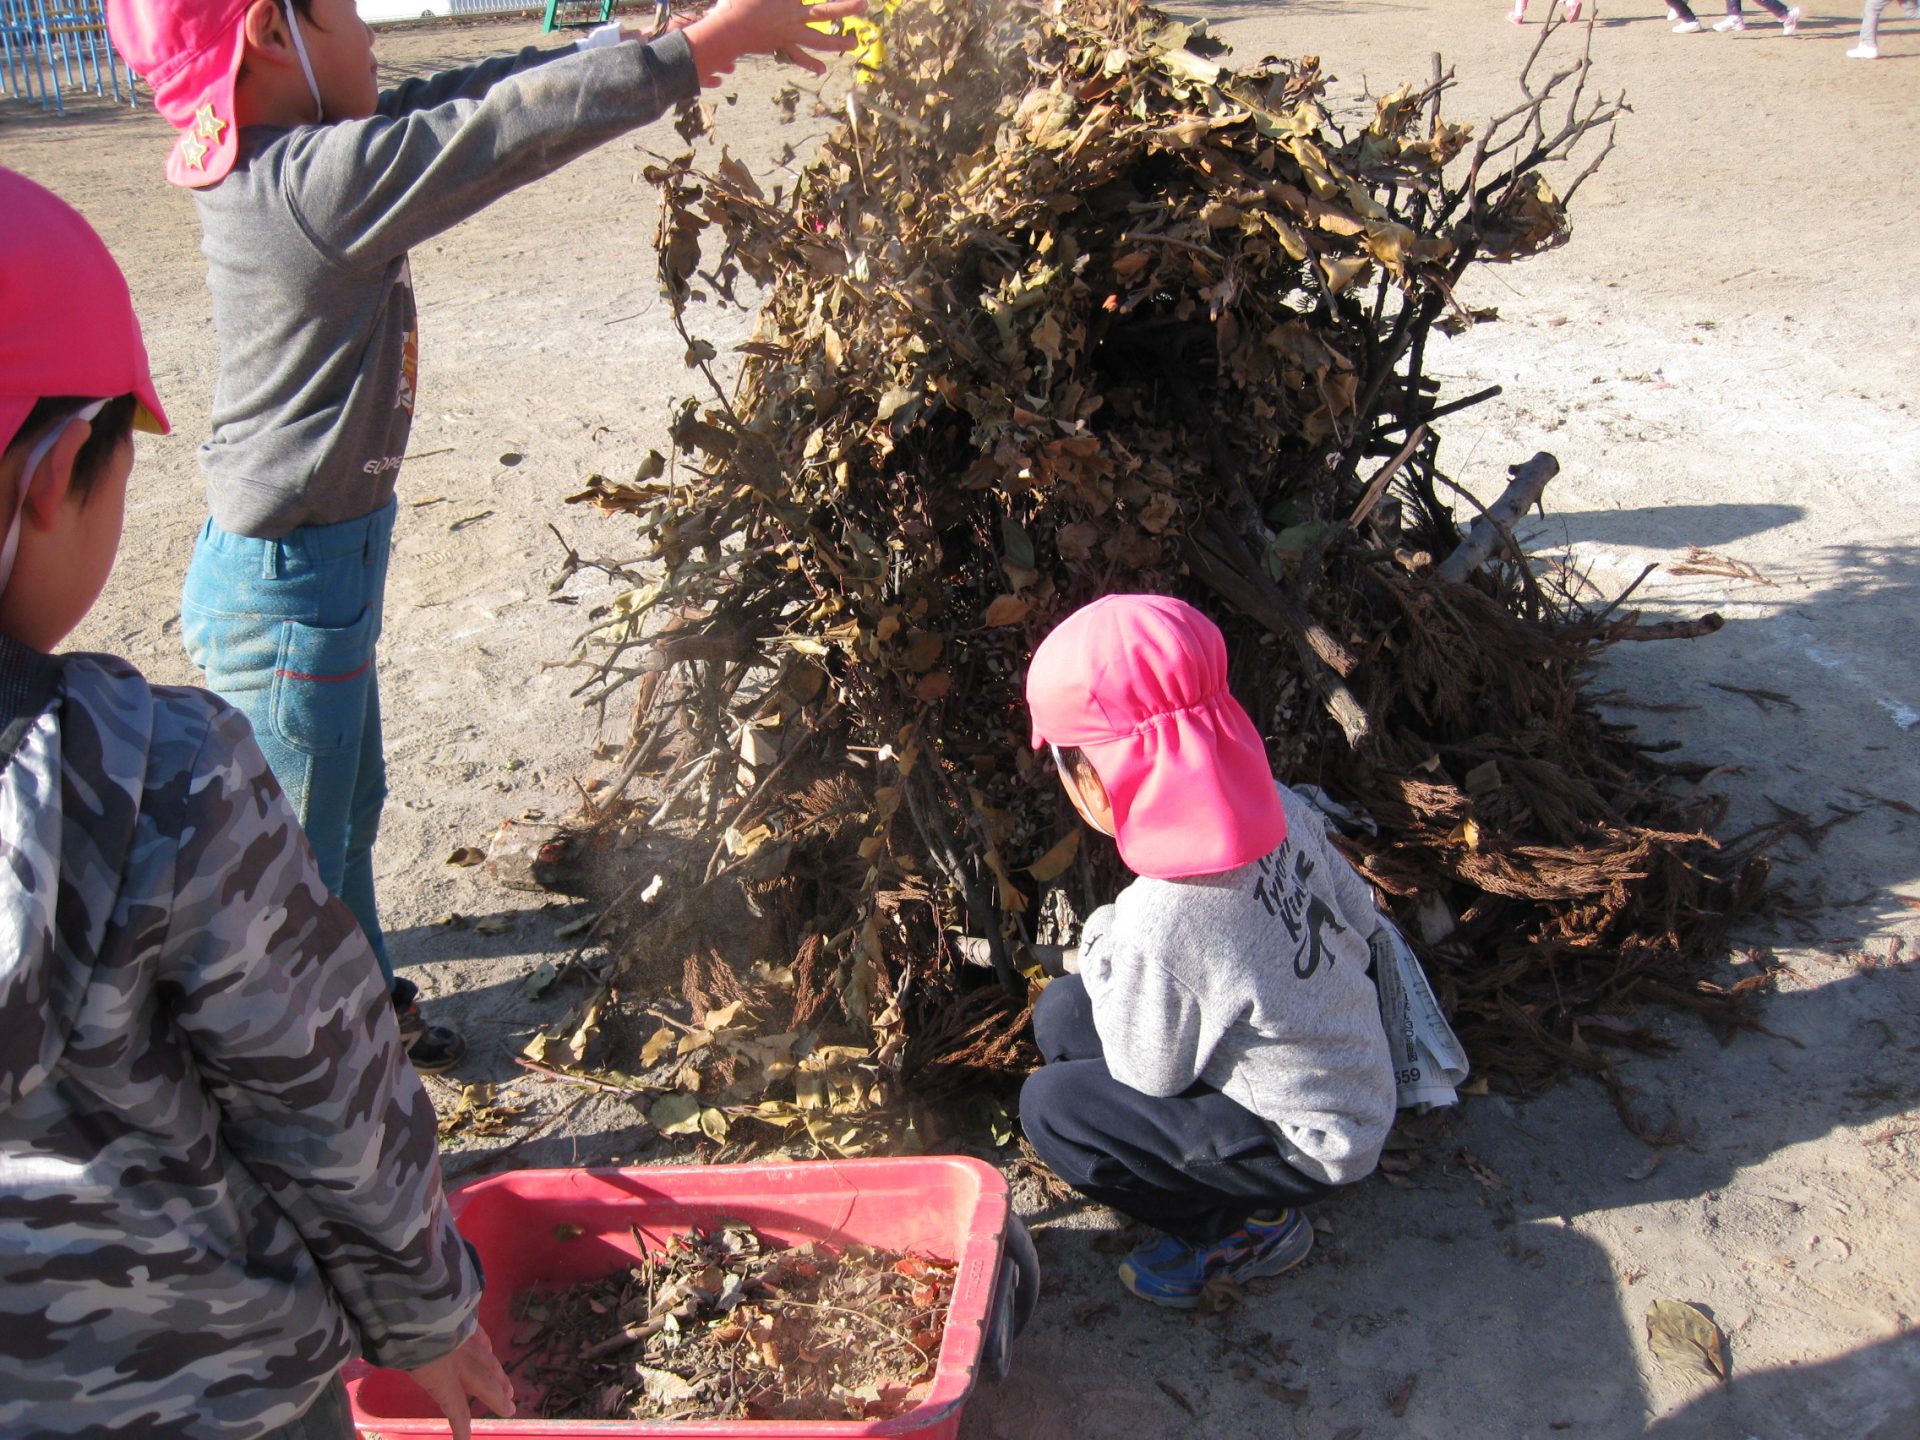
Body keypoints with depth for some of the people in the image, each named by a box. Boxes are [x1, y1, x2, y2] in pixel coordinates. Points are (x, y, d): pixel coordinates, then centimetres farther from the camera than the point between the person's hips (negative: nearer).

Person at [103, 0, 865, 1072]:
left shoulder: (279, 162, 0)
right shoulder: (324, 179, -27)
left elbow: (456, 98, 7)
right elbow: (518, 125, -25)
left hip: (318, 568, 10)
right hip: (288, 592, -10)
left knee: (354, 806, 26)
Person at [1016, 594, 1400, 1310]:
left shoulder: (1157, 927, -35)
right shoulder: (1277, 808, -13)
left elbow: (1147, 1078, -18)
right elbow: (1359, 916, 3)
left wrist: (1102, 949, -6)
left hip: (1311, 1143, -8)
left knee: (1050, 1106, -11)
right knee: (1061, 1012, 6)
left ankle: (1249, 1228, 4)